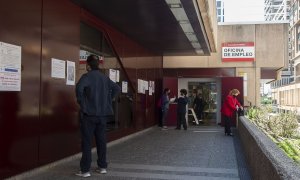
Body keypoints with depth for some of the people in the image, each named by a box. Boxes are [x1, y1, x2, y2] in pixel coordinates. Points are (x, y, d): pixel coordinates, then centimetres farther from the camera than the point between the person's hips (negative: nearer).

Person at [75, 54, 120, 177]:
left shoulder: (87, 76, -9)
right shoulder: (105, 77, 11)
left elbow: (79, 87, -28)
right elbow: (117, 88, 17)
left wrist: (81, 102, -14)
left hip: (89, 113, -6)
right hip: (103, 114, 6)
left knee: (87, 142, -1)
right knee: (101, 140, 13)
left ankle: (85, 170, 1)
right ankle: (102, 167, 19)